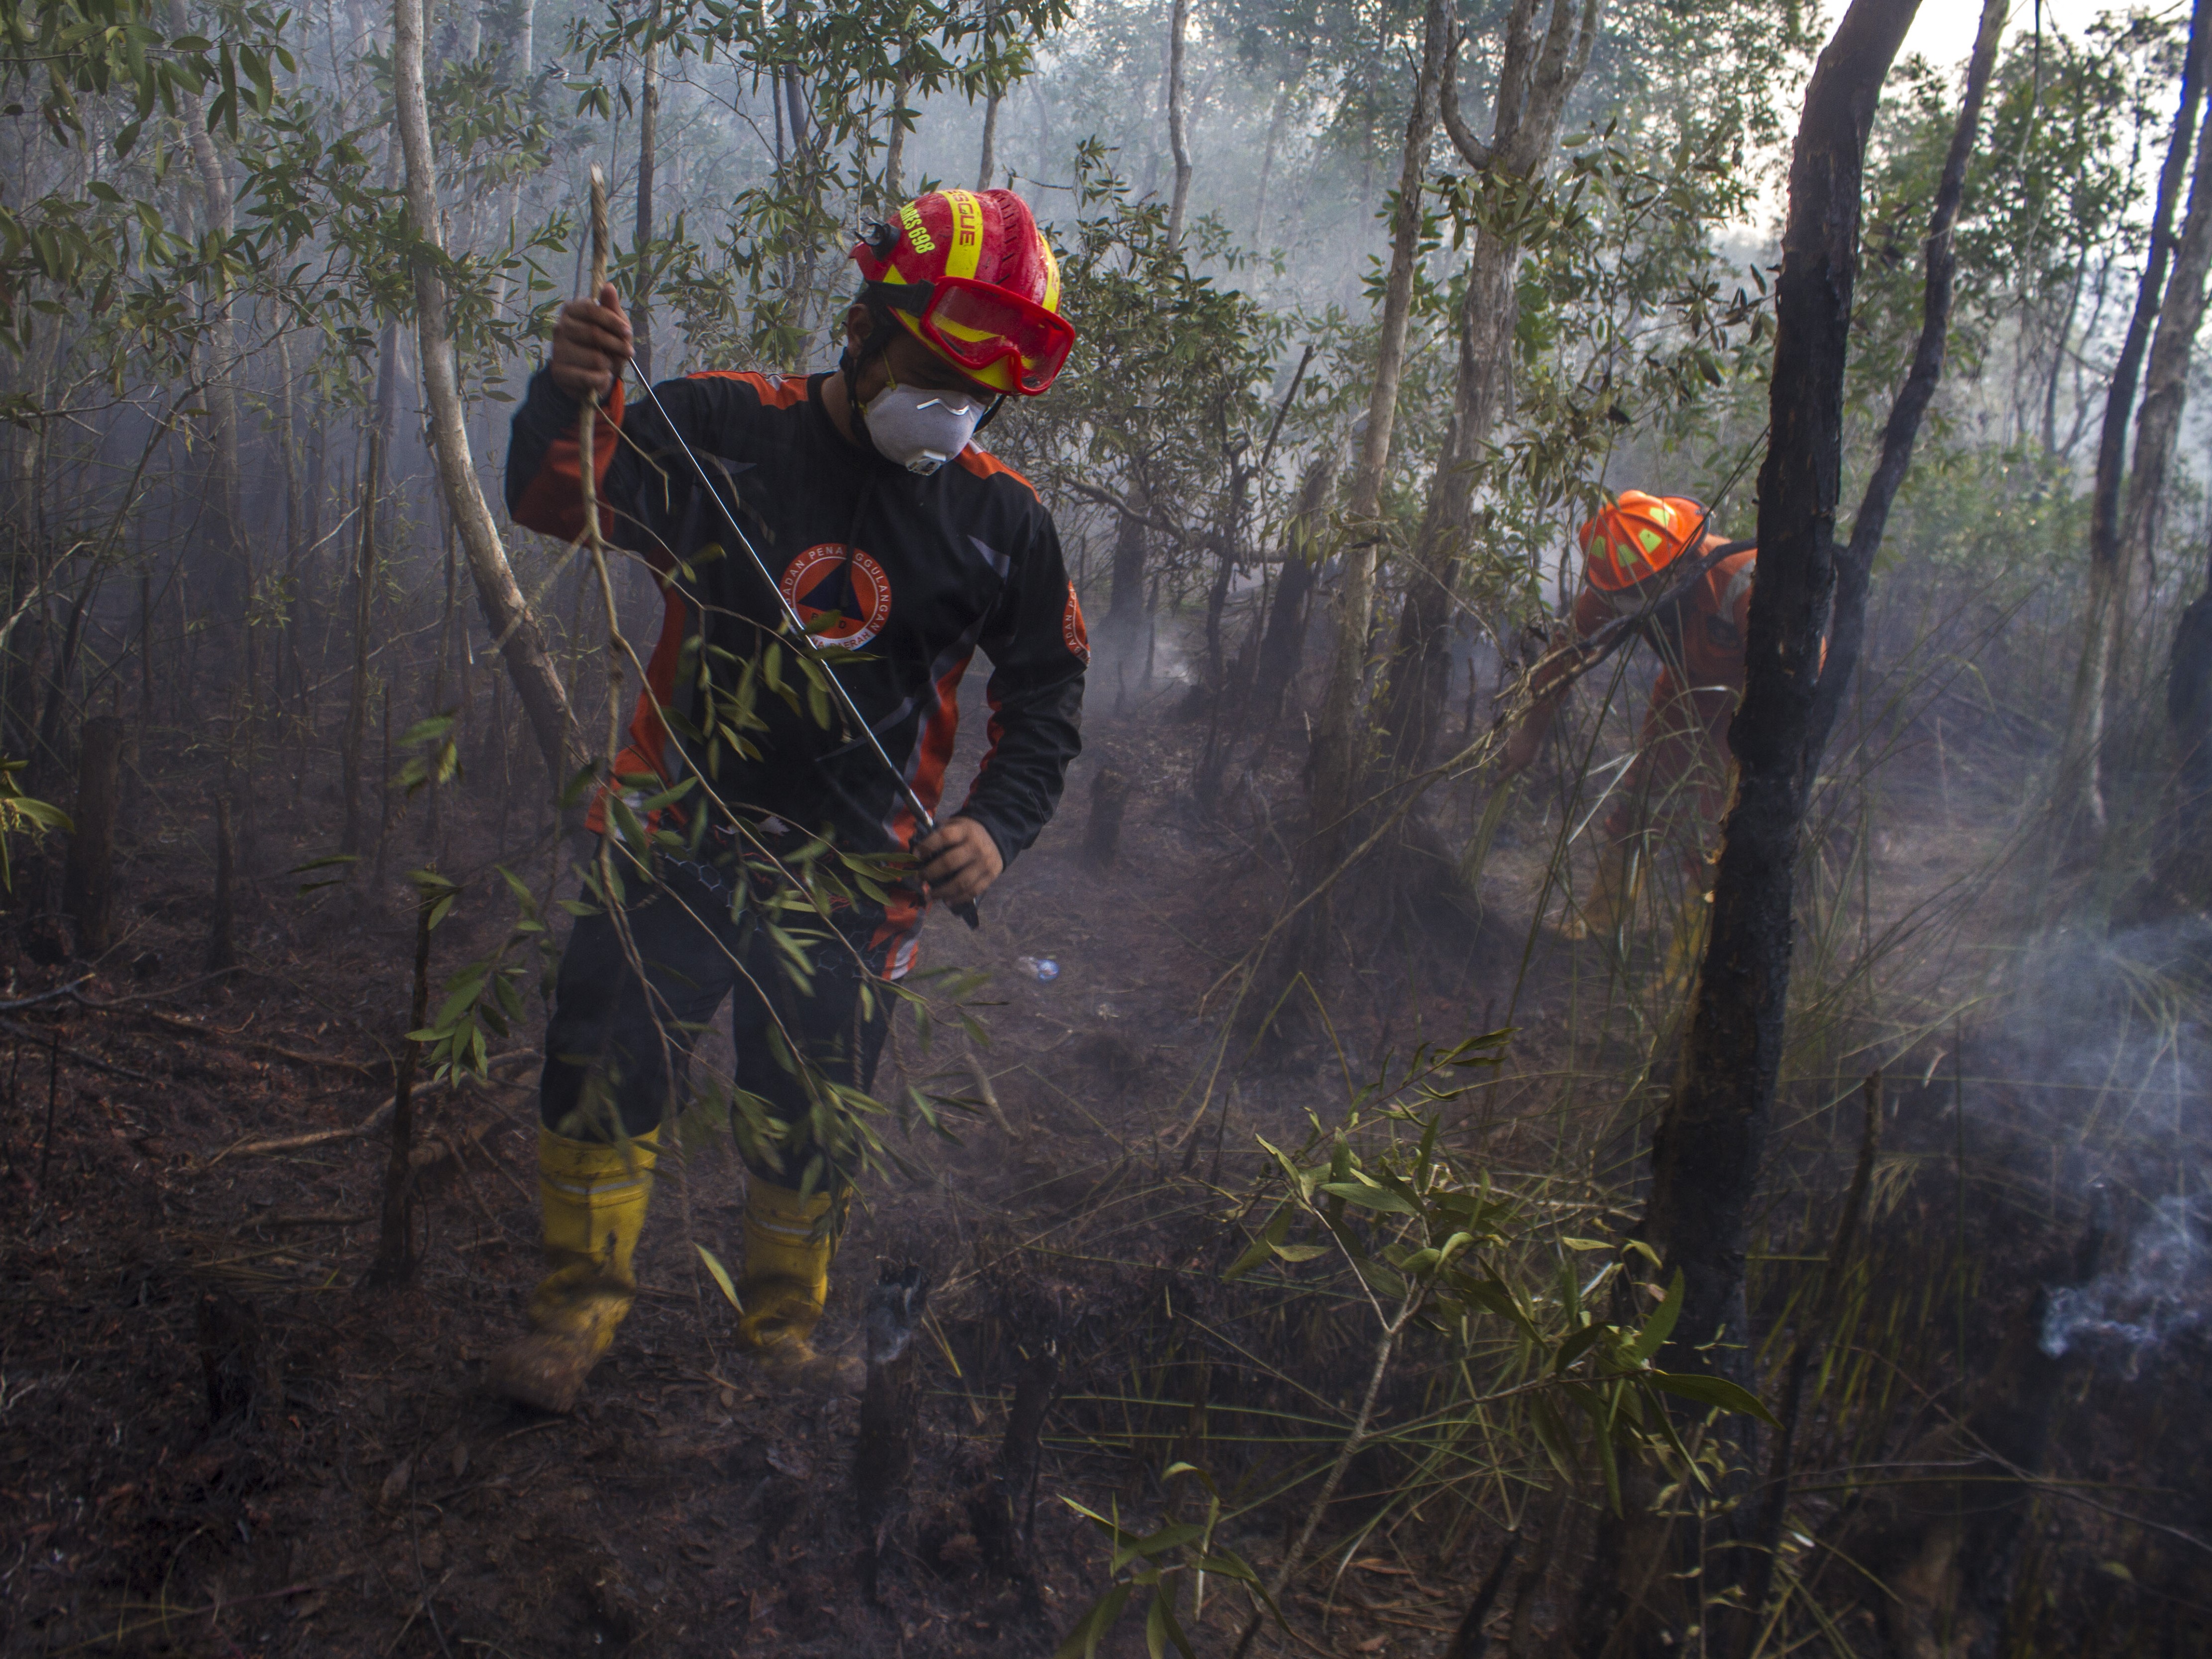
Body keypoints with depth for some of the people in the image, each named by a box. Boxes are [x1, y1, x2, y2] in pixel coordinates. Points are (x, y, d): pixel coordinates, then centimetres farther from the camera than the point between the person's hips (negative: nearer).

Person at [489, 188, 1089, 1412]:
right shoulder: (722, 430, -4)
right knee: (605, 1054, -7)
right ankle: (582, 1298, 17)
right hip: (679, 832, 0)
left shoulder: (1002, 522, -1)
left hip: (851, 873, 1)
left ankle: (781, 1334, 31)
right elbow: (555, 504, -11)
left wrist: (998, 824, -10)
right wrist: (567, 396, -33)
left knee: (807, 1124, 8)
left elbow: (1045, 697, 7)